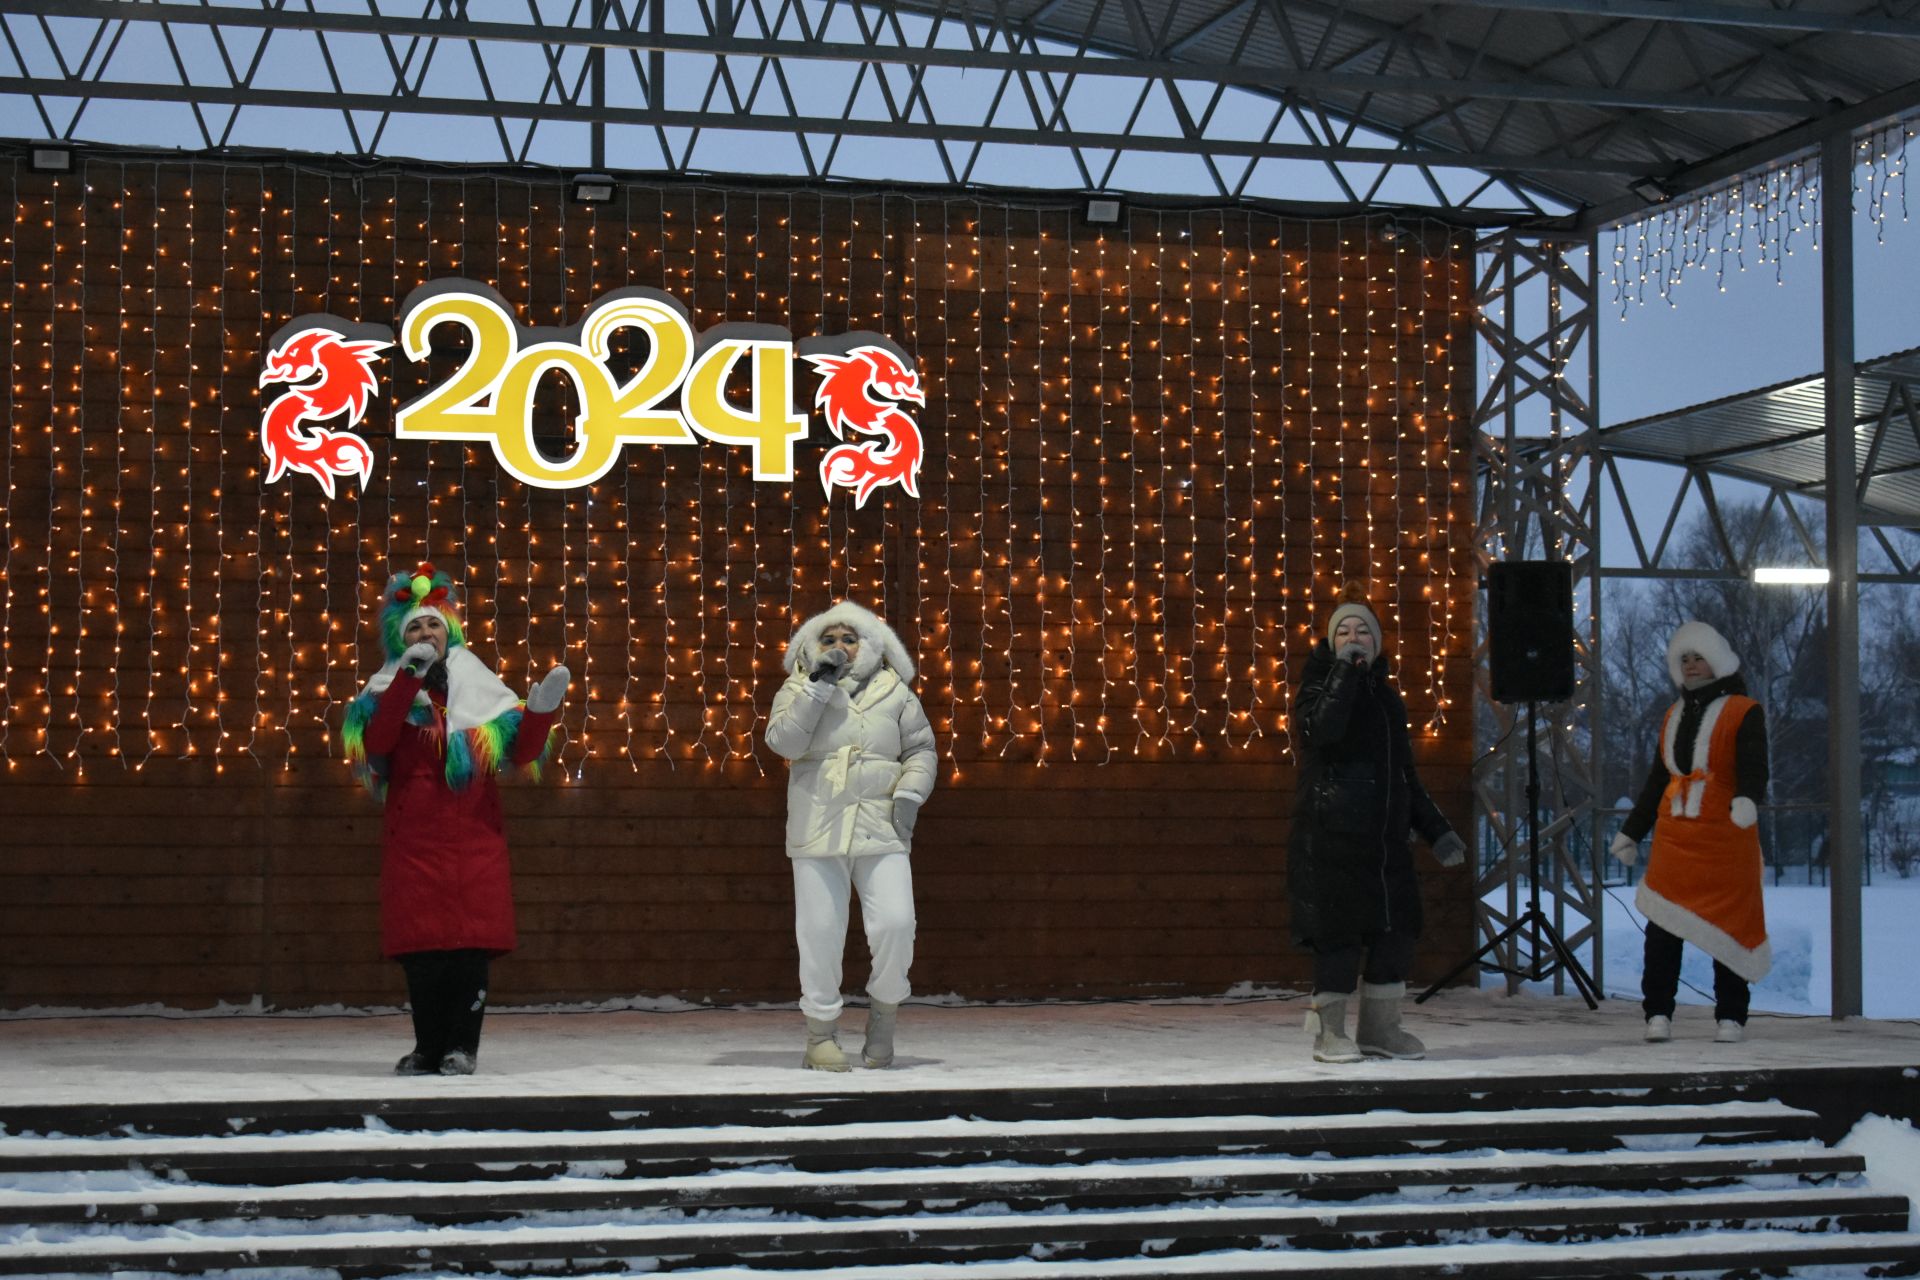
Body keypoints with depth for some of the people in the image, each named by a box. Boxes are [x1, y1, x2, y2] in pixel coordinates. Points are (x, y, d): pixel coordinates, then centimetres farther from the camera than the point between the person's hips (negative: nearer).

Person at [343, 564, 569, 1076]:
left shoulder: (479, 692, 10)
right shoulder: (389, 692, 7)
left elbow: (522, 752, 8)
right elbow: (375, 741, -14)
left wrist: (541, 709, -10)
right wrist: (408, 679, -22)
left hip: (474, 838, 1)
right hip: (413, 839, -1)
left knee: (472, 945, -5)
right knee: (422, 948, -2)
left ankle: (462, 1048, 1)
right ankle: (429, 1049, 9)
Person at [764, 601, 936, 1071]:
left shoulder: (893, 692, 9)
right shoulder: (799, 689, 6)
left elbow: (921, 750, 14)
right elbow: (784, 740, -10)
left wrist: (910, 794, -3)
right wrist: (818, 684, -14)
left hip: (881, 831, 1)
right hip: (817, 832, -1)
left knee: (895, 925, -11)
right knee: (820, 934, 0)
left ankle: (884, 1007, 15)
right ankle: (822, 1034, 13)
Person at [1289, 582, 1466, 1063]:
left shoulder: (1386, 698, 17)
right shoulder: (1319, 687, 0)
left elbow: (1406, 776, 22)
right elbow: (1322, 726, -26)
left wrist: (1436, 831, 18)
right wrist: (1344, 669, -20)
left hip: (1385, 837, 6)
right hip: (1329, 837, -6)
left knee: (1398, 930, 4)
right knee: (1341, 933, -7)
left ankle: (1379, 1030, 18)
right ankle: (1329, 1032, 6)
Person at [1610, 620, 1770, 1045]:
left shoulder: (1743, 713, 1)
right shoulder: (1674, 716, 18)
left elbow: (1754, 769, -12)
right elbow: (1657, 780, 24)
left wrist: (1747, 800, -33)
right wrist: (1632, 832, 25)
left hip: (1726, 839, -4)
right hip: (1674, 838, 4)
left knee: (1729, 929, 1)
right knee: (1661, 929, -4)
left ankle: (1730, 1017, 10)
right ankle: (1658, 1014, 1)